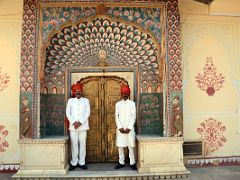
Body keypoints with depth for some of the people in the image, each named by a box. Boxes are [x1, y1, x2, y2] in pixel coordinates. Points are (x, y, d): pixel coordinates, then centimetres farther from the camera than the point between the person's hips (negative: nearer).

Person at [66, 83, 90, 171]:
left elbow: (87, 113, 1)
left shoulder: (86, 100, 9)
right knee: (74, 144, 1)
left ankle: (82, 162, 11)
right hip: (73, 126, 0)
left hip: (83, 126, 0)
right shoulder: (70, 100, 10)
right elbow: (67, 113, 4)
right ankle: (74, 163, 11)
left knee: (82, 144, 2)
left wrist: (80, 122, -10)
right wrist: (74, 122, -9)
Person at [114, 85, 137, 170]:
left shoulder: (132, 103, 3)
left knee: (131, 146, 0)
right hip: (120, 128, 2)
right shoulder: (118, 104, 8)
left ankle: (132, 163, 10)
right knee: (120, 146, 4)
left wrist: (129, 128, -10)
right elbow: (116, 116, 3)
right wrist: (120, 127, -7)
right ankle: (121, 162, 15)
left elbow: (133, 116, -2)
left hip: (129, 128, -2)